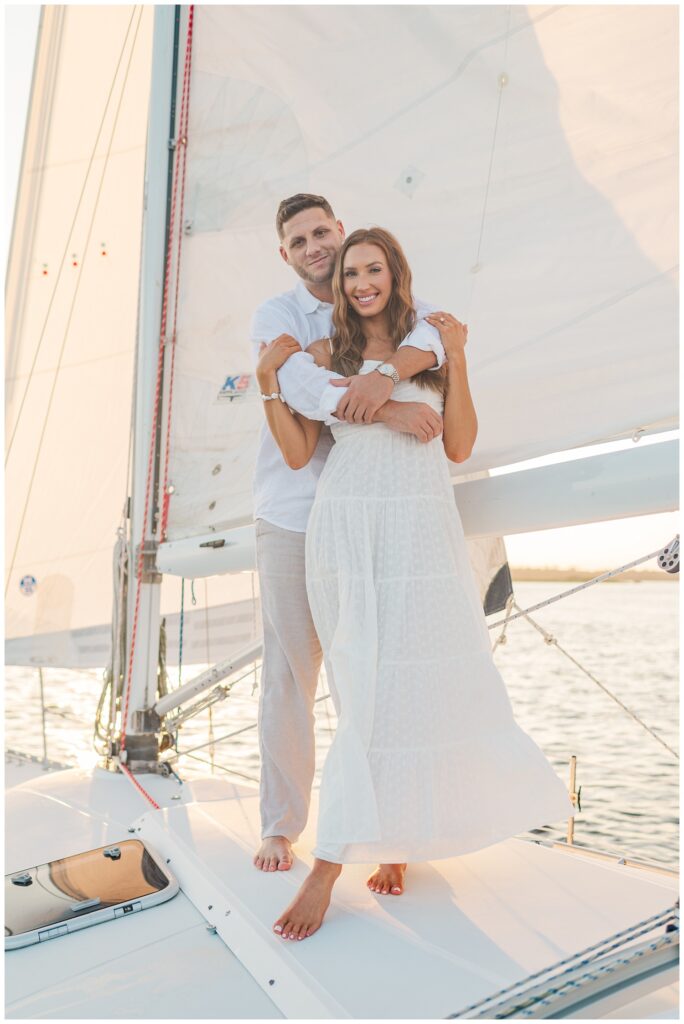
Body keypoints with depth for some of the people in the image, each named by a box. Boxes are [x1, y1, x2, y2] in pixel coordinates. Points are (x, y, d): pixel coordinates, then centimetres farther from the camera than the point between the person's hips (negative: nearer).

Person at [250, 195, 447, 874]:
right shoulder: (276, 317, 1)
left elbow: (436, 329, -13)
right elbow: (297, 385, -20)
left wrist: (387, 374, -32)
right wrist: (390, 411, -30)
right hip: (293, 518, -2)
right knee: (289, 676, 4)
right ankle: (280, 826, 18)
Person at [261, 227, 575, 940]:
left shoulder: (432, 344, 10)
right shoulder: (326, 353, 9)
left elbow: (459, 447, 4)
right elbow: (298, 452, 2)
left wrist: (456, 360, -3)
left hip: (420, 529, 0)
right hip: (347, 529, 0)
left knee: (400, 686, -3)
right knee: (371, 689, -1)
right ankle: (393, 840, 15)